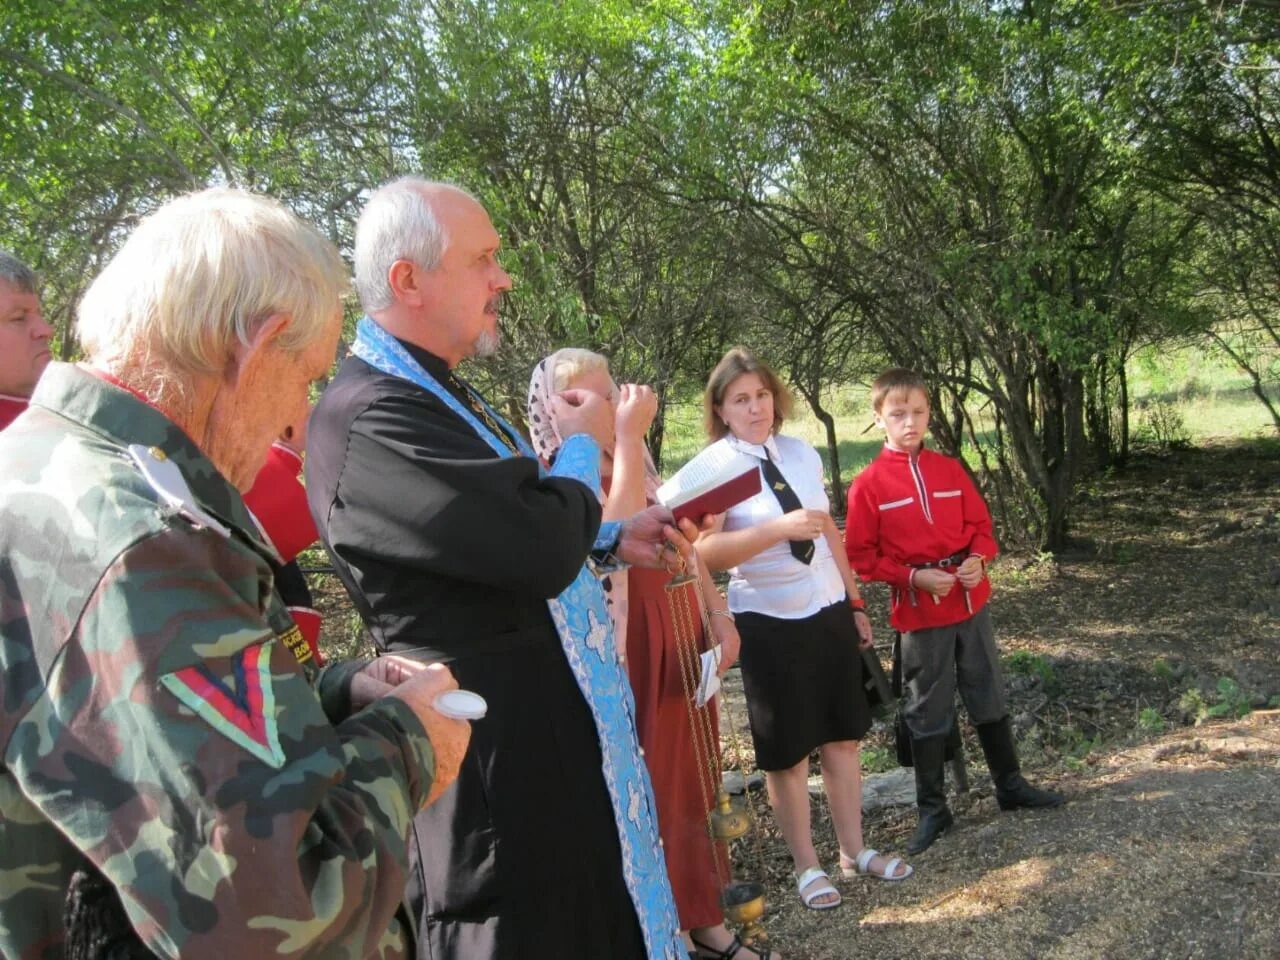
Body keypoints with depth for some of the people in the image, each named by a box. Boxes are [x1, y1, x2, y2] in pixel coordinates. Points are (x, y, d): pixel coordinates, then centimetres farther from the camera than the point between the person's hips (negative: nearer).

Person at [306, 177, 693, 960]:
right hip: (501, 767, -10)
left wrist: (614, 542, 7)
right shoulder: (370, 415, -23)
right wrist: (585, 444, -11)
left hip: (556, 729, 10)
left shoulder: (436, 394, 10)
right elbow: (539, 548, -31)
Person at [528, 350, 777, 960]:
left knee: (693, 782, 16)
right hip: (624, 661, -8)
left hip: (679, 647, 8)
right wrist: (629, 436, -29)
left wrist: (718, 614, 9)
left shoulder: (638, 467, 11)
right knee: (648, 796, 2)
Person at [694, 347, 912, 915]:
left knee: (843, 734, 14)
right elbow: (704, 551, -25)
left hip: (828, 611, 5)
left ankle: (854, 851, 32)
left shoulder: (802, 454, 4)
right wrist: (778, 528, -35)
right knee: (787, 750, 7)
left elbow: (829, 532, 13)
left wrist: (855, 603, 15)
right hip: (769, 622, -5)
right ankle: (807, 866, 25)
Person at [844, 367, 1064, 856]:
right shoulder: (868, 484, -9)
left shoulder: (950, 469, 3)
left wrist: (979, 559, -11)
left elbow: (980, 525, 9)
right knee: (928, 712, 7)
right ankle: (932, 809, 19)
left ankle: (1010, 785, 34)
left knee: (990, 698, 17)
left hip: (971, 603, 4)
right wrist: (912, 577, -19)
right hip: (920, 614, -4)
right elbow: (861, 555, -9)